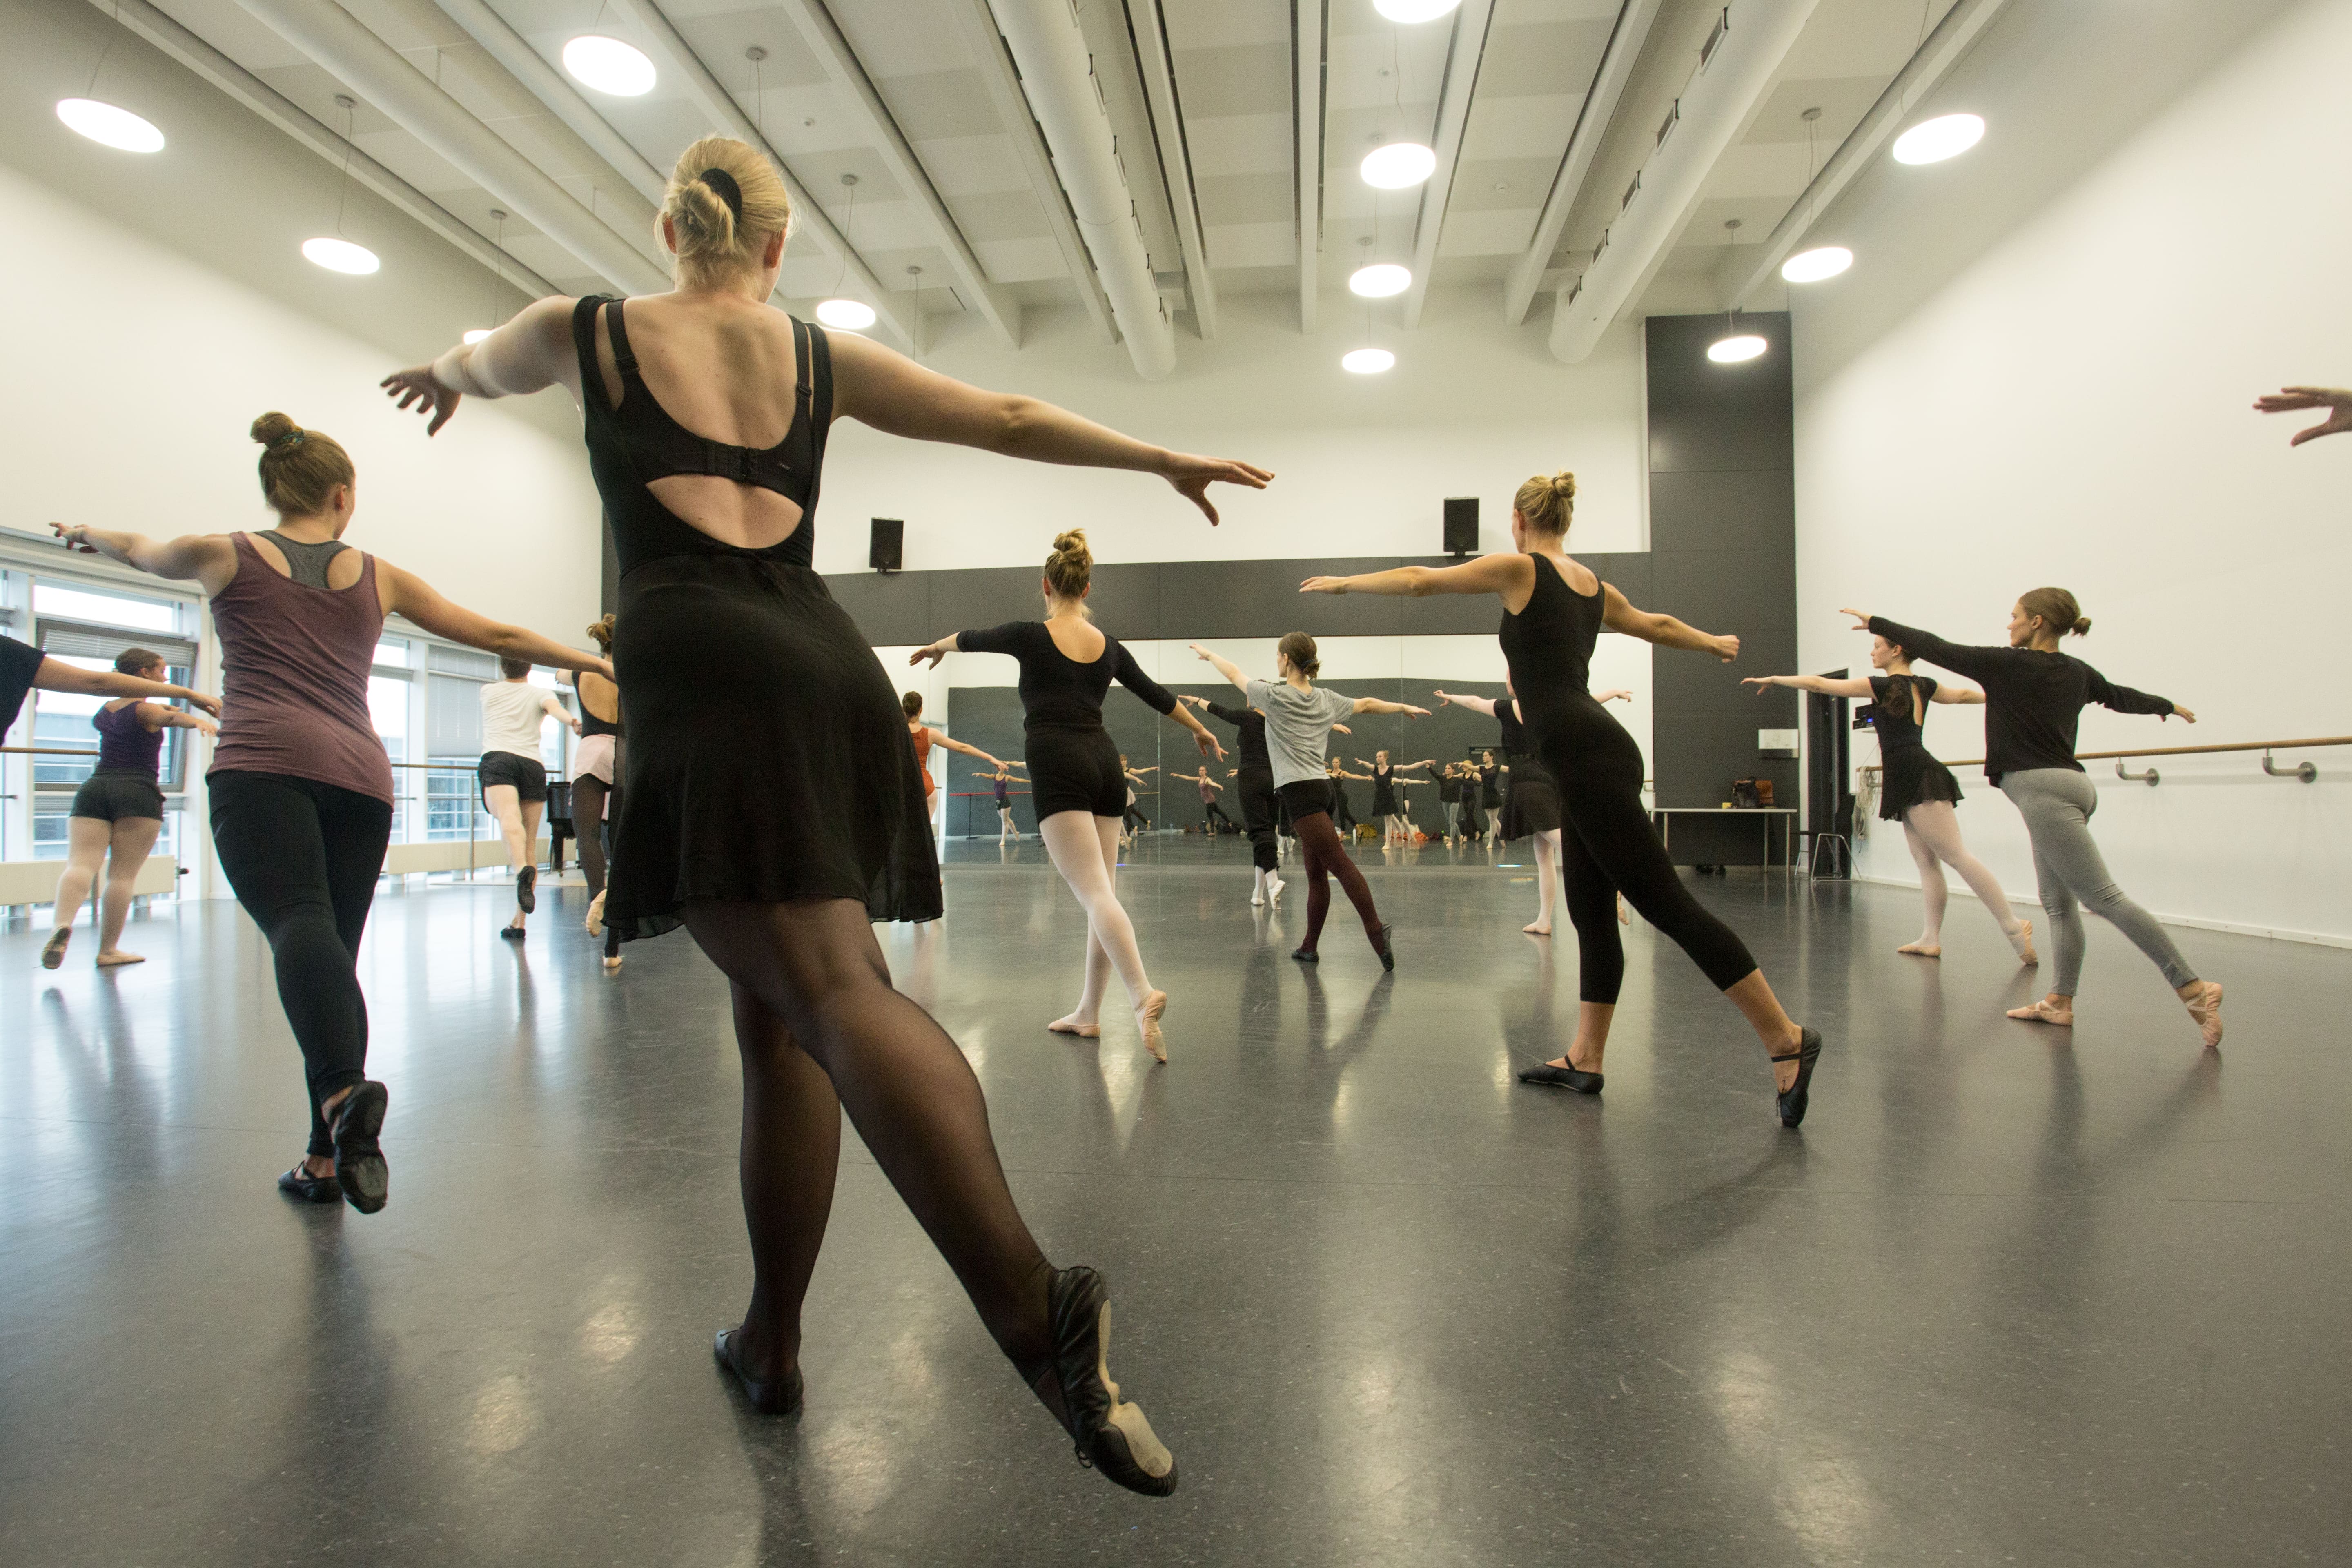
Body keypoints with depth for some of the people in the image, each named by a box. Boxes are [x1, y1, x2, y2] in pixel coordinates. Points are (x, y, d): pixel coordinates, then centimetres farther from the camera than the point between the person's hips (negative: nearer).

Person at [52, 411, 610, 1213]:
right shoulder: (379, 576, 19)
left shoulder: (225, 556, 14)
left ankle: (346, 1090, -47)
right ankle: (326, 1158, 8)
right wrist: (595, 662, 32)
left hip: (263, 762, -2)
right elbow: (500, 637, 21)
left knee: (298, 923, -21)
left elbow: (138, 550, 37)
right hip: (359, 773, 3)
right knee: (338, 948, 7)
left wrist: (87, 532, 60)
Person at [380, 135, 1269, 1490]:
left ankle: (1035, 1305, -35)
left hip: (702, 669, -4)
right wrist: (1164, 459, 31)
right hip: (827, 665, 4)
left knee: (828, 990, -19)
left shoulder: (588, 332, 17)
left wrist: (442, 376, 65)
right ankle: (772, 1342, 20)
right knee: (779, 1013, 11)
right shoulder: (823, 357, 21)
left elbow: (476, 365, 40)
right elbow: (1007, 420, 22)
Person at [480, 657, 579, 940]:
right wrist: (572, 721, -26)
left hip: (497, 758, -1)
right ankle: (518, 923, 2)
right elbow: (555, 708, -6)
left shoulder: (488, 690, 24)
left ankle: (522, 870, -61)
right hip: (533, 764, 1)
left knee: (509, 817, -28)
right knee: (531, 842, 4)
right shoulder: (539, 694, 19)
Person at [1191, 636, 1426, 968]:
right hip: (1323, 788, 8)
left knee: (1339, 864, -14)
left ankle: (1377, 932, -21)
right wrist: (1405, 707, 46)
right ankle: (1310, 948, 18)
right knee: (1316, 873, 11)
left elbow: (1233, 672, 11)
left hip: (1300, 792, -8)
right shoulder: (1326, 699, 15)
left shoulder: (1275, 695, -4)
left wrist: (1208, 654, 29)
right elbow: (1366, 704, 29)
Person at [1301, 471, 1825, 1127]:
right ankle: (1584, 1060, 19)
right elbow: (1657, 625, 35)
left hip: (1586, 757, -9)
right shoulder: (1593, 583, 19)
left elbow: (1417, 579, 4)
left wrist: (1342, 582, 18)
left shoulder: (1519, 568, -3)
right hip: (1590, 757, 9)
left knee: (1666, 903, -7)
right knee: (1591, 914, 11)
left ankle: (1785, 1037, -4)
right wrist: (1715, 643, 55)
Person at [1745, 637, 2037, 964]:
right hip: (1912, 780, 9)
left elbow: (1818, 684, -7)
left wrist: (1774, 679, 2)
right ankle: (1932, 939, 11)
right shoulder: (1923, 685, 15)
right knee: (1926, 862, 9)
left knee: (1957, 856, -12)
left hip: (1916, 777, -9)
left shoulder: (1883, 686, -8)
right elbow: (1963, 694, 35)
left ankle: (2014, 928, -14)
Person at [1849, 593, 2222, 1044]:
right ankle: (2060, 1002, 17)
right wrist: (2168, 706, 53)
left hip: (2041, 790, -9)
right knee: (2058, 902, 12)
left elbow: (1937, 649, -5)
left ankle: (2193, 989, -8)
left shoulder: (2009, 664, -9)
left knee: (2103, 897, -8)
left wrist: (1877, 623, 4)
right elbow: (2120, 696, 31)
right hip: (2070, 785, 9)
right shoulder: (2077, 672, 14)